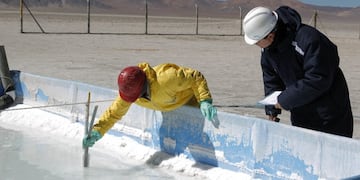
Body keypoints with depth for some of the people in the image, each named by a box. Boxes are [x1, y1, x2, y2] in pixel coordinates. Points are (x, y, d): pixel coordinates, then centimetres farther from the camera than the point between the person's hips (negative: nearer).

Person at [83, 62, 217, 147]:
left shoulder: (166, 78, -47)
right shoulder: (128, 91, -27)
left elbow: (196, 77, -36)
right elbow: (114, 113, -15)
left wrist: (205, 101, -45)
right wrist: (97, 131, -27)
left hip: (189, 97, -6)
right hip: (167, 107, 6)